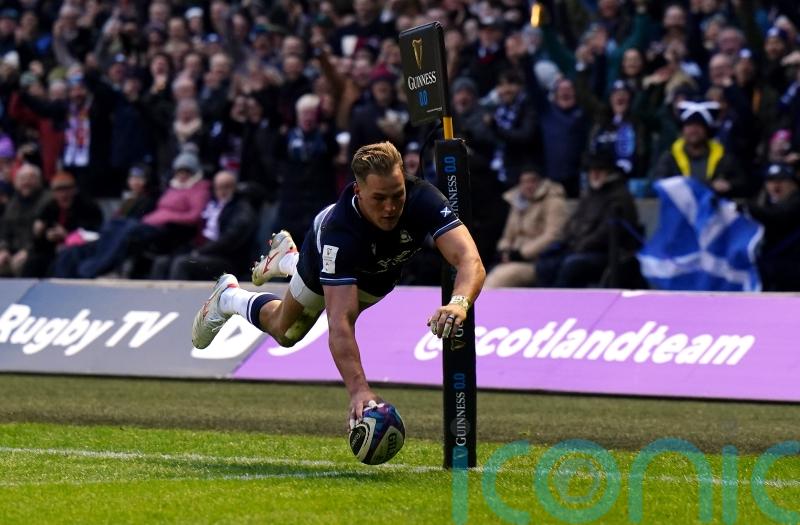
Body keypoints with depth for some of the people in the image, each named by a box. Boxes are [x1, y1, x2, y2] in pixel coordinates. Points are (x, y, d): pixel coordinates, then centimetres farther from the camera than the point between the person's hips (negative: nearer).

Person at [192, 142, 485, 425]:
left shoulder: (423, 199, -45)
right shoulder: (338, 232, -50)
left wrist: (459, 303, -78)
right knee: (284, 333, 21)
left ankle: (287, 259, 59)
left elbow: (470, 261, -56)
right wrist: (358, 390, -67)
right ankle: (228, 297, 50)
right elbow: (339, 323, -55)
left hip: (381, 272, 4)